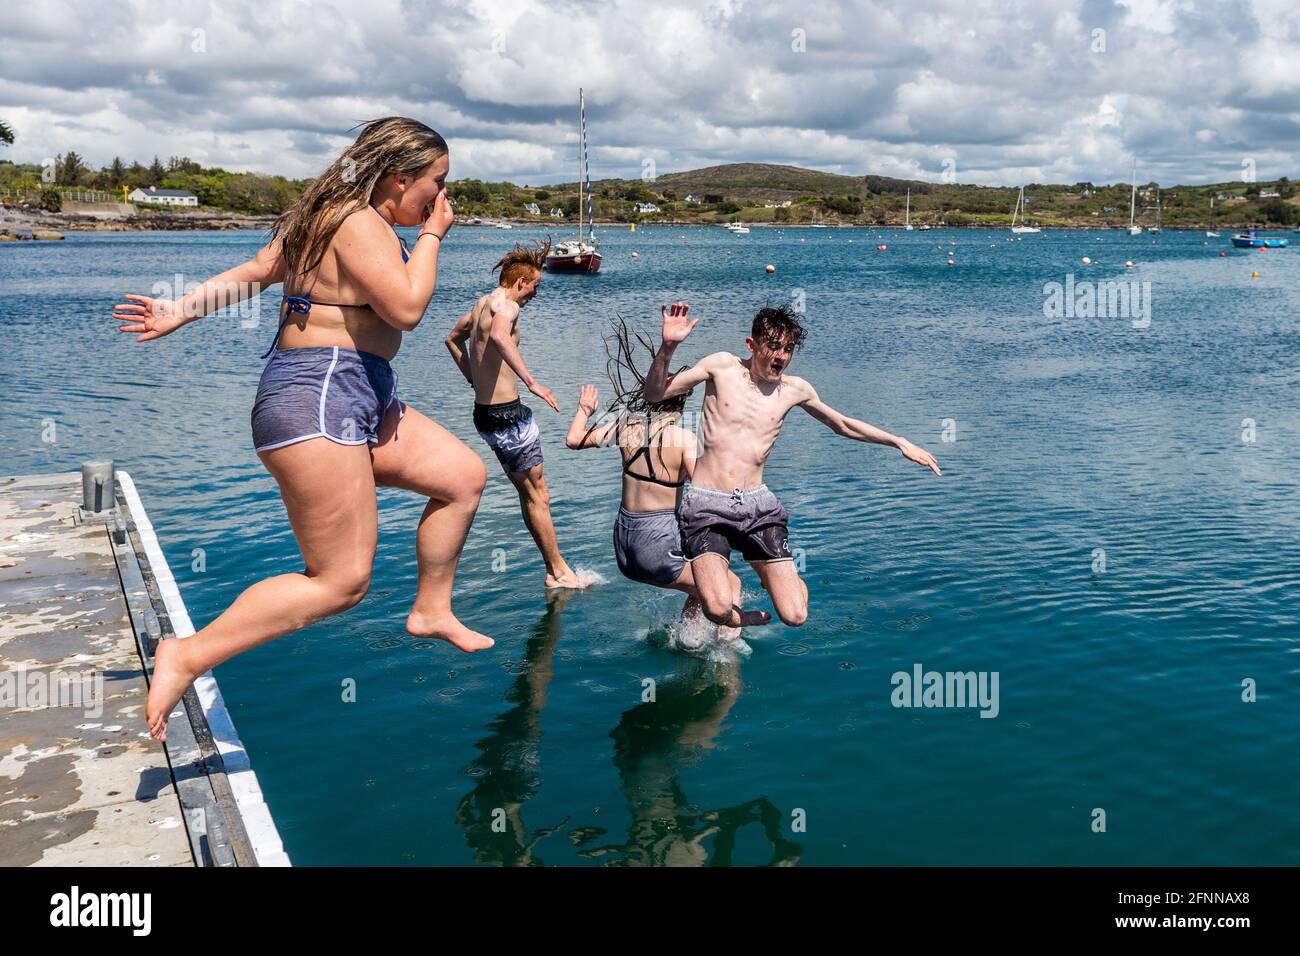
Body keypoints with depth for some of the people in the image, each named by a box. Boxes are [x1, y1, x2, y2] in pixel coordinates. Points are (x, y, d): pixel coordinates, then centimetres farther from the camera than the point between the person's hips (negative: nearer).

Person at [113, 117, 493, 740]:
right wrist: (431, 236, -8)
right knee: (341, 580, -11)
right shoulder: (359, 221, -14)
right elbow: (406, 307, -22)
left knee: (464, 474, 12)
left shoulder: (331, 216, 19)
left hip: (360, 400, 11)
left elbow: (256, 269, 17)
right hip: (317, 398, -11)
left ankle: (430, 611, 24)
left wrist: (182, 310, 16)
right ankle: (187, 658, -6)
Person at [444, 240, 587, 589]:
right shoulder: (506, 305, -15)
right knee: (538, 495, 0)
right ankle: (559, 572, 8)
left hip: (485, 412, 10)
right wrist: (531, 381, -39)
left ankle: (556, 568, 21)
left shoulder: (481, 304, 14)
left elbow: (453, 338, 32)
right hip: (507, 413, -10)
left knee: (529, 492, 15)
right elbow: (498, 336, -40)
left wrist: (474, 379, 28)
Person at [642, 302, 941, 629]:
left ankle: (780, 575, 27)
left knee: (795, 616, -7)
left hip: (757, 504, 3)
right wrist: (668, 347, -20)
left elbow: (844, 425, 24)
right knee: (718, 609, -25)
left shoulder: (795, 390, 8)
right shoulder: (722, 366, -1)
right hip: (706, 504, -3)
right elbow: (654, 393, -4)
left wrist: (900, 442, 21)